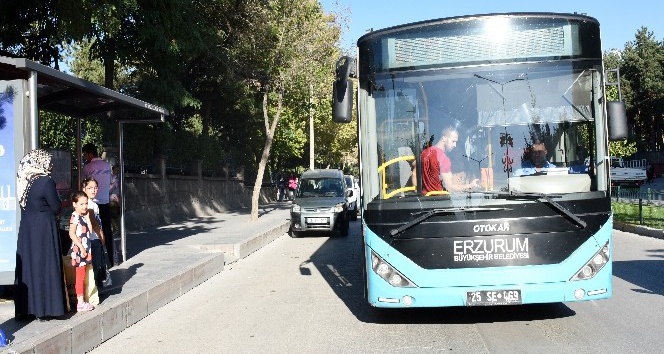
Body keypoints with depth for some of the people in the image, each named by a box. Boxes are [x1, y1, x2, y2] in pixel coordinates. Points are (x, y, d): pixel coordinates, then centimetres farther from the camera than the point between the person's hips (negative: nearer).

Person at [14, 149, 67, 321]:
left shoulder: (23, 180, 4)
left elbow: (24, 204, 13)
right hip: (44, 229, -6)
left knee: (27, 264, 12)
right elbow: (56, 208, -10)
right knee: (45, 266, 1)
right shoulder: (46, 181, -16)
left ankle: (24, 308, 18)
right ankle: (44, 308, 5)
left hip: (26, 229, 6)